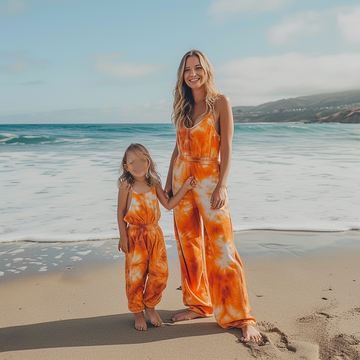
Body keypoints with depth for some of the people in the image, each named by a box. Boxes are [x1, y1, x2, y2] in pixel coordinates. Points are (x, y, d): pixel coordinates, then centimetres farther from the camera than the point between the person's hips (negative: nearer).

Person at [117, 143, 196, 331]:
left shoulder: (154, 184, 4)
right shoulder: (127, 185, -7)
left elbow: (168, 204, 5)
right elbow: (121, 212, -4)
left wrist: (184, 187, -1)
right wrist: (123, 236, -7)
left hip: (155, 234, 4)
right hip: (135, 236, -4)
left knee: (159, 273, 5)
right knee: (136, 275, 3)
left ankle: (150, 306, 27)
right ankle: (138, 312, 22)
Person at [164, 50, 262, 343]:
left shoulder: (220, 102, -4)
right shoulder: (183, 107, 12)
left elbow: (227, 147, -8)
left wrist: (221, 186, -17)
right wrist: (168, 183, 13)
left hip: (208, 178, -6)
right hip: (181, 178, 6)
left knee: (221, 249, -7)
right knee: (188, 245, 9)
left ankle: (241, 318, 3)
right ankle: (198, 305, 24)